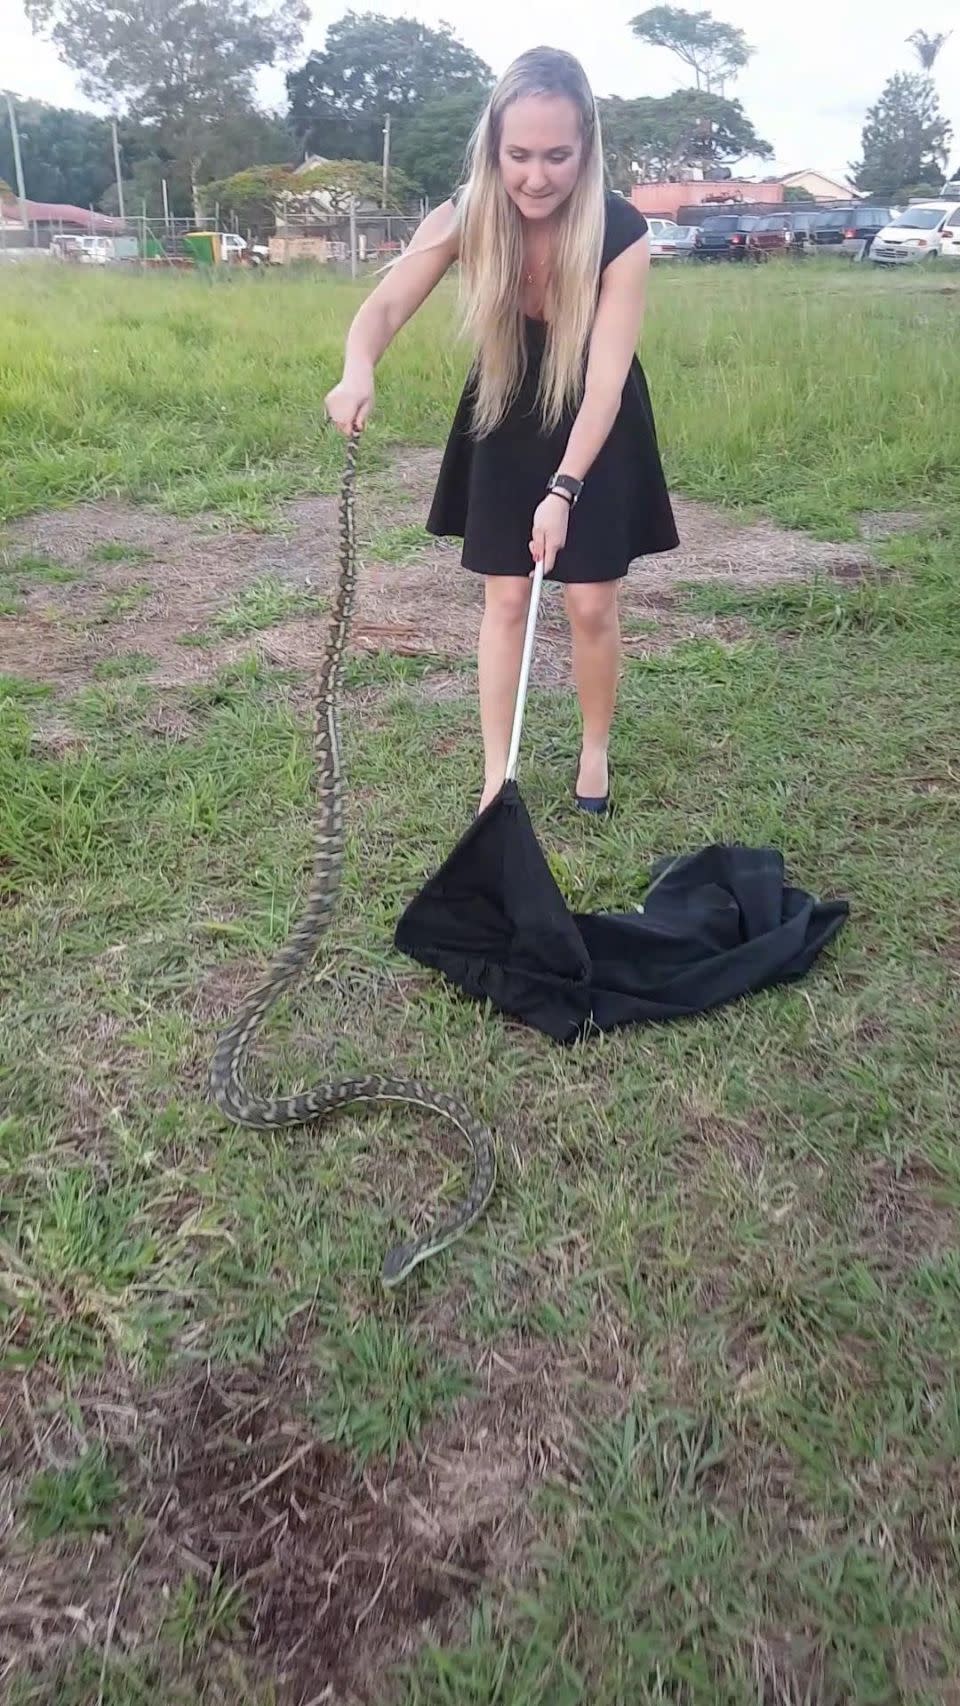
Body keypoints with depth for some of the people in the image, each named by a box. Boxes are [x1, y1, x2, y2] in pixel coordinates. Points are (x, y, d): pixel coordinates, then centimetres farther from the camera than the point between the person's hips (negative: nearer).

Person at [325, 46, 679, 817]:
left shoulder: (622, 233, -26)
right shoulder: (467, 215, -20)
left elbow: (605, 377, -30)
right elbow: (386, 305, -29)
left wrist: (565, 488, -39)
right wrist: (359, 372, -51)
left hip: (597, 434, -1)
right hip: (504, 422, 2)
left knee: (592, 604, 0)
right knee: (506, 598, 1)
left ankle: (596, 752, 25)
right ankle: (496, 778, 9)